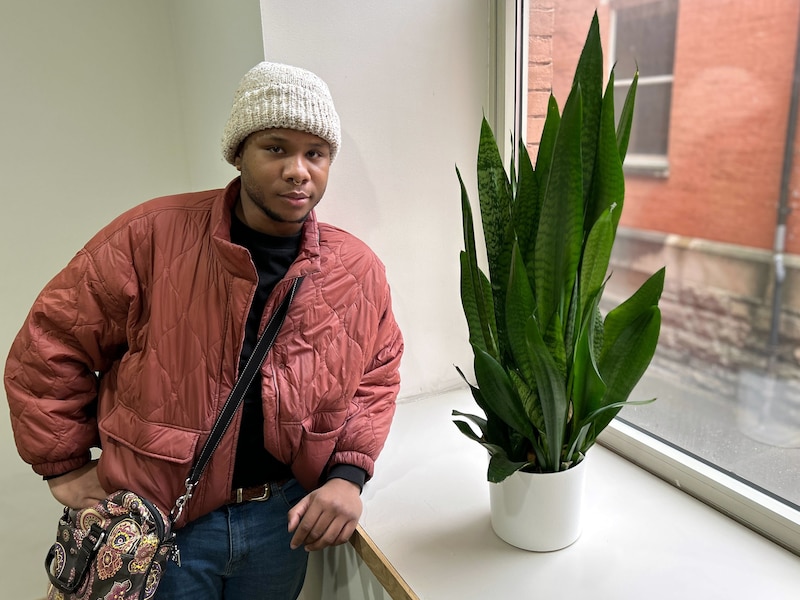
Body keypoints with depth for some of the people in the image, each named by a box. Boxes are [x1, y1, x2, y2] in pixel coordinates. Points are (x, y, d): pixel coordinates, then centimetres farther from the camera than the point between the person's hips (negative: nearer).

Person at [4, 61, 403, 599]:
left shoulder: (359, 270, -6)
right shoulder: (153, 237, -15)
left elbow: (378, 374, 6)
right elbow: (53, 343, -6)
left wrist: (347, 476, -6)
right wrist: (66, 467, -4)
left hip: (282, 518, 3)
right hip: (155, 522, -2)